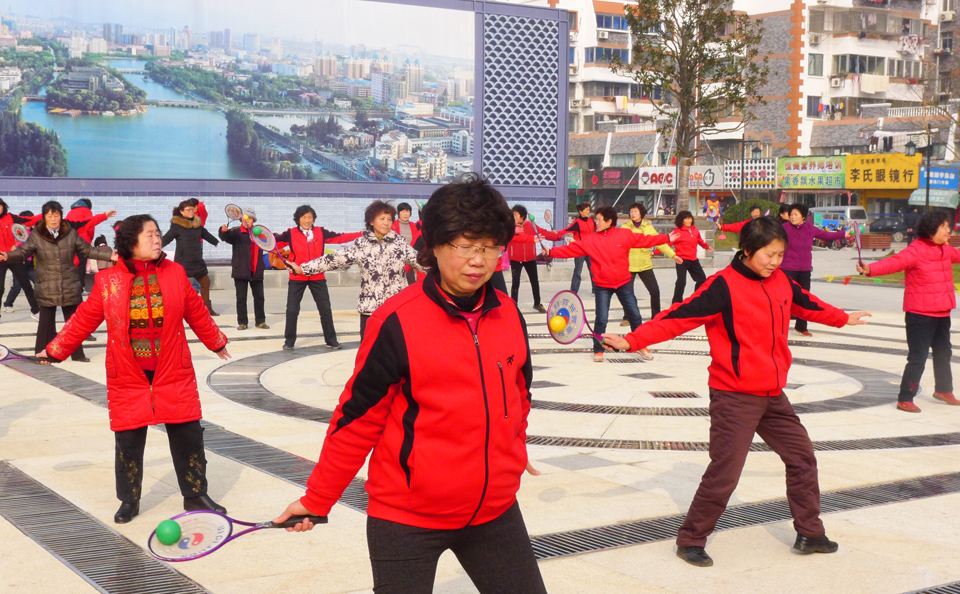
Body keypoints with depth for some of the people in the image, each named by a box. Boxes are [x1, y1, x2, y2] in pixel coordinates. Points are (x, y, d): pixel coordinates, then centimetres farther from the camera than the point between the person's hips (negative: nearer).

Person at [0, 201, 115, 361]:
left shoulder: (70, 233, 1)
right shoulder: (36, 235, -6)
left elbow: (87, 250, 8)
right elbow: (23, 252, -13)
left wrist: (109, 255, 2)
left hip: (70, 287, 2)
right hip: (46, 289, -2)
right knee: (46, 323, 1)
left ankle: (77, 354, 25)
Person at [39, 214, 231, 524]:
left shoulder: (175, 273, -1)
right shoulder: (108, 281, -5)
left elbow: (197, 313, 11)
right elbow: (84, 319, 4)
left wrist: (216, 342, 20)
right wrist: (55, 350, 7)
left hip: (174, 372, 1)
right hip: (128, 375, -1)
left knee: (188, 435, 5)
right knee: (128, 440, 6)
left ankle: (195, 495, 22)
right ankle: (129, 500, 24)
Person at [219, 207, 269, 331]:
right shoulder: (236, 232, -3)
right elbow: (226, 237, -23)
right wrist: (223, 231, -44)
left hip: (256, 271, 4)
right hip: (241, 271, -4)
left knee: (259, 297, 8)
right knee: (241, 298, 0)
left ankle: (260, 321, 18)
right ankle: (242, 322, 8)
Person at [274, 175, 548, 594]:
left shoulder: (510, 316, 0)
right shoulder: (397, 321, -15)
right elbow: (358, 418, -9)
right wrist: (316, 500, -3)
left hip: (495, 509, 5)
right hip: (407, 519, -5)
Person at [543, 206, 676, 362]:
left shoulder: (625, 235, -3)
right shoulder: (590, 240, -4)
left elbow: (644, 239, 3)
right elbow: (571, 249, -4)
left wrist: (667, 238, 3)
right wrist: (551, 252, -12)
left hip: (624, 284, 1)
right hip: (602, 286, -1)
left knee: (635, 315, 6)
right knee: (601, 319, -3)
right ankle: (598, 350, 12)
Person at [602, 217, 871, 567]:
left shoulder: (781, 282, 6)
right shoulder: (724, 286, -16)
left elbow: (807, 304, 28)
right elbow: (678, 317, -23)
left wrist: (844, 318, 44)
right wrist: (632, 341, -32)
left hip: (773, 395, 8)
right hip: (734, 397, -8)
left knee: (802, 458, 14)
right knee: (725, 472, -7)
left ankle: (809, 534, 30)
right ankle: (690, 541, 9)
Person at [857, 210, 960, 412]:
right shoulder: (916, 251, -18)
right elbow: (893, 263, -32)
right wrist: (870, 269, -50)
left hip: (942, 314, 9)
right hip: (920, 315, -9)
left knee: (944, 353, 23)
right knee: (918, 358, -8)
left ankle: (943, 390, 43)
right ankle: (904, 399, 0)